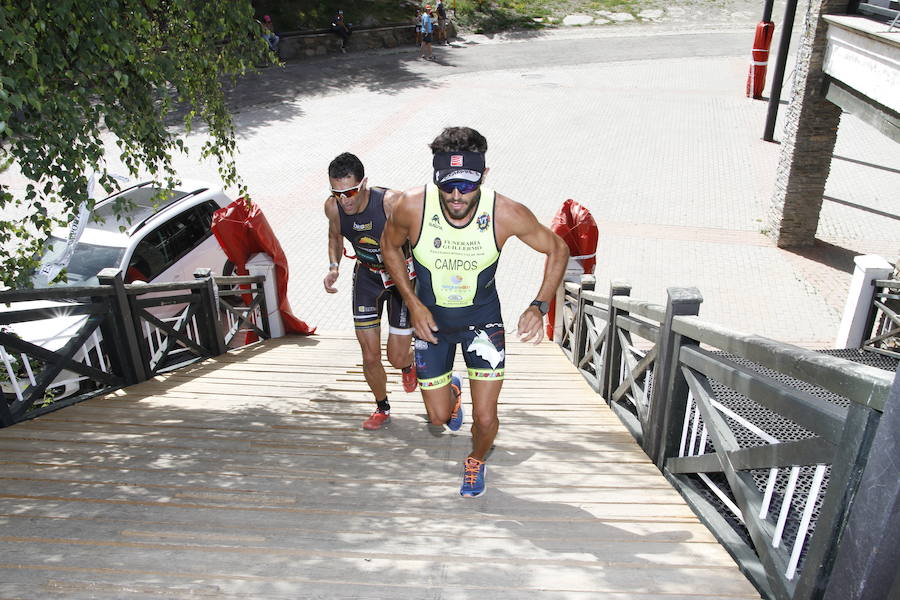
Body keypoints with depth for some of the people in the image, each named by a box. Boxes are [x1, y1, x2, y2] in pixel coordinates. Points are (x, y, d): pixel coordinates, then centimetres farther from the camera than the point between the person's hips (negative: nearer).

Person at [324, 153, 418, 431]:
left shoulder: (392, 202, -30)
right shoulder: (333, 207, -15)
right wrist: (334, 266, -9)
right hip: (366, 276, 4)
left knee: (397, 358, -1)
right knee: (370, 357, 3)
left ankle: (408, 364, 39)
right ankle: (382, 409, 30)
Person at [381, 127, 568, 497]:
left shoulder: (506, 214, -26)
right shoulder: (412, 207, -25)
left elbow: (557, 250, -9)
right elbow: (390, 246, -3)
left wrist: (539, 307, -22)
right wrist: (413, 303, -11)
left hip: (482, 319, -1)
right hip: (430, 318, 1)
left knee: (485, 418, -2)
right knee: (439, 417, 11)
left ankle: (476, 461, 35)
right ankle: (451, 392, 50)